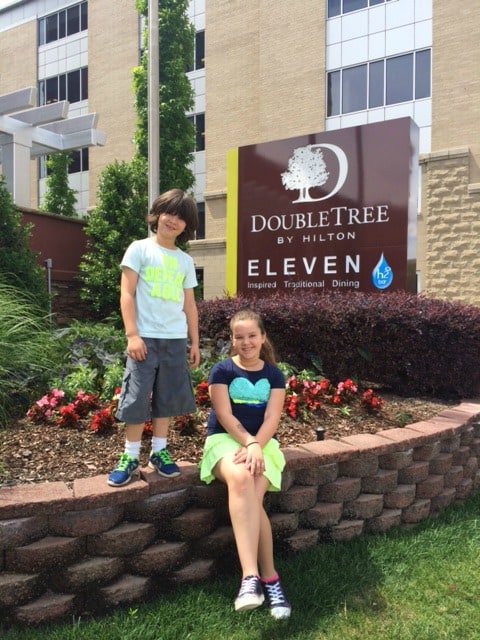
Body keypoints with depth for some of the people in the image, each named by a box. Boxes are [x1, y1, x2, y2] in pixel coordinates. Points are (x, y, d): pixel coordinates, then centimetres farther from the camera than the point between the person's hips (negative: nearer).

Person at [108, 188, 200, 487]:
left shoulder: (186, 261, 13)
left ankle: (159, 451, 23)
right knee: (137, 397, -1)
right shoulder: (140, 249, 1)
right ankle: (131, 456, 13)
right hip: (146, 337, -4)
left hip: (176, 339, 4)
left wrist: (195, 343, 12)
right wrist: (132, 335, -13)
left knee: (167, 397, 10)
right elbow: (127, 294, -5)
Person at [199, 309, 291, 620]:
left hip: (263, 443, 2)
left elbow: (272, 418, -2)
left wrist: (256, 447, -19)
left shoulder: (274, 375, 8)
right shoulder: (222, 370, 1)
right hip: (225, 439, -2)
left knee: (251, 496, -28)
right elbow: (224, 415, -7)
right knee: (240, 479, -35)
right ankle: (267, 577, -38)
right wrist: (248, 443, -21)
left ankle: (252, 576, -13)